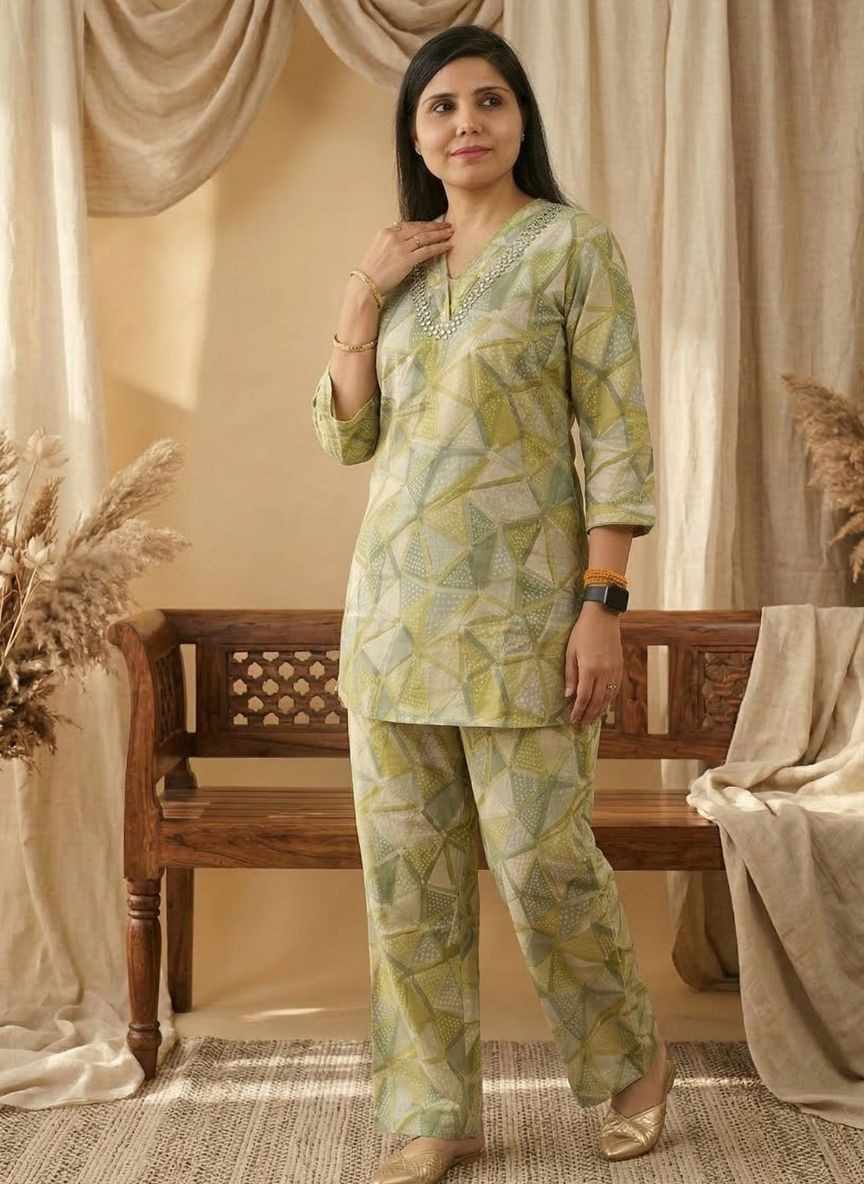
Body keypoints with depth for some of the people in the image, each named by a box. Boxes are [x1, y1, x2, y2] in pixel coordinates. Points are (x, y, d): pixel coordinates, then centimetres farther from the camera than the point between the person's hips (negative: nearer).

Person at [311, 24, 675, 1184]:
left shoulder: (573, 245, -3)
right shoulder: (399, 265, 14)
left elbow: (617, 435, -8)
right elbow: (346, 435, 12)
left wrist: (603, 605, -15)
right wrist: (360, 302, -1)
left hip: (517, 606, -5)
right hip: (395, 600, 5)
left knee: (542, 861, -2)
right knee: (406, 870, 7)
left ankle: (633, 1061, 26)